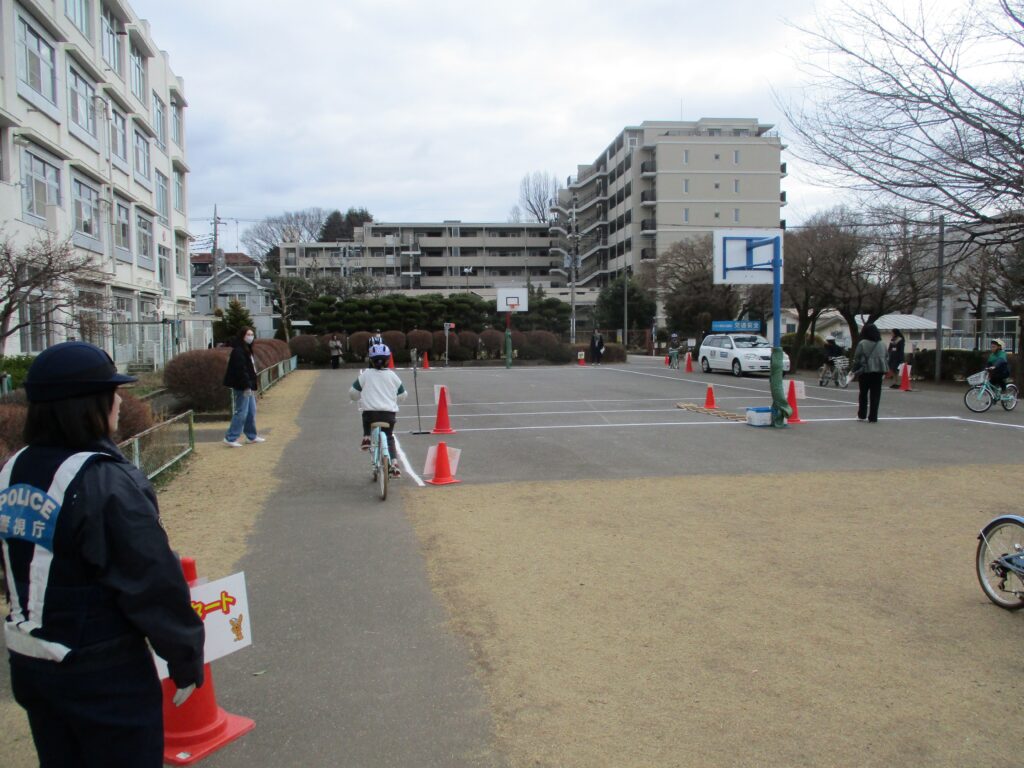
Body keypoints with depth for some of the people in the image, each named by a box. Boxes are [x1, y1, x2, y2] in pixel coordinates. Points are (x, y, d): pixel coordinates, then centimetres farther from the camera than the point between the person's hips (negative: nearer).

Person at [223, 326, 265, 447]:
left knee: (251, 411, 17)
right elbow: (240, 370, -23)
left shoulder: (247, 350, 15)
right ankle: (230, 438, -1)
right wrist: (246, 386, -24)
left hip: (248, 387, 10)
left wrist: (253, 385, 18)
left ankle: (252, 436, 27)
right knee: (241, 412, -7)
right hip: (242, 387, -10)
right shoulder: (238, 351, -17)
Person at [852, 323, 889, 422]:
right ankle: (873, 417, 4)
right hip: (878, 371, 3)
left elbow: (857, 359, -7)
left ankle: (862, 415, 16)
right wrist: (884, 371, 17)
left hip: (865, 371, -3)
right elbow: (886, 359, 11)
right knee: (875, 395, 4)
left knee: (863, 394, 11)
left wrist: (855, 370, 1)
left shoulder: (862, 343, -6)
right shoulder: (882, 344, 8)